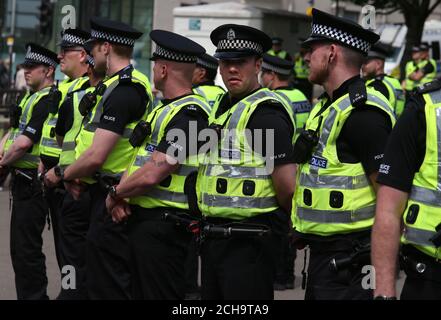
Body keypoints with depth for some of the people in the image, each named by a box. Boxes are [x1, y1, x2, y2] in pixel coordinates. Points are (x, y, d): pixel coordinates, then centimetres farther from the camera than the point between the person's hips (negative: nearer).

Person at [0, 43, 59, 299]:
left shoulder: (47, 101, -17)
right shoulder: (30, 98, 16)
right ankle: (29, 294, 25)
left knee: (26, 247, -7)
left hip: (32, 182, -10)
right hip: (23, 180, 11)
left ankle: (33, 295, -2)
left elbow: (24, 142, -24)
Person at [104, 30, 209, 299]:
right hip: (143, 221, 10)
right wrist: (122, 195, -1)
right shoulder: (165, 109, 15)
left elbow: (153, 174, -23)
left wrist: (115, 193, -8)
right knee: (141, 292, 16)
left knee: (161, 295, -5)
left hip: (164, 228, -10)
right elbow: (140, 159, 17)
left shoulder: (189, 113, -18)